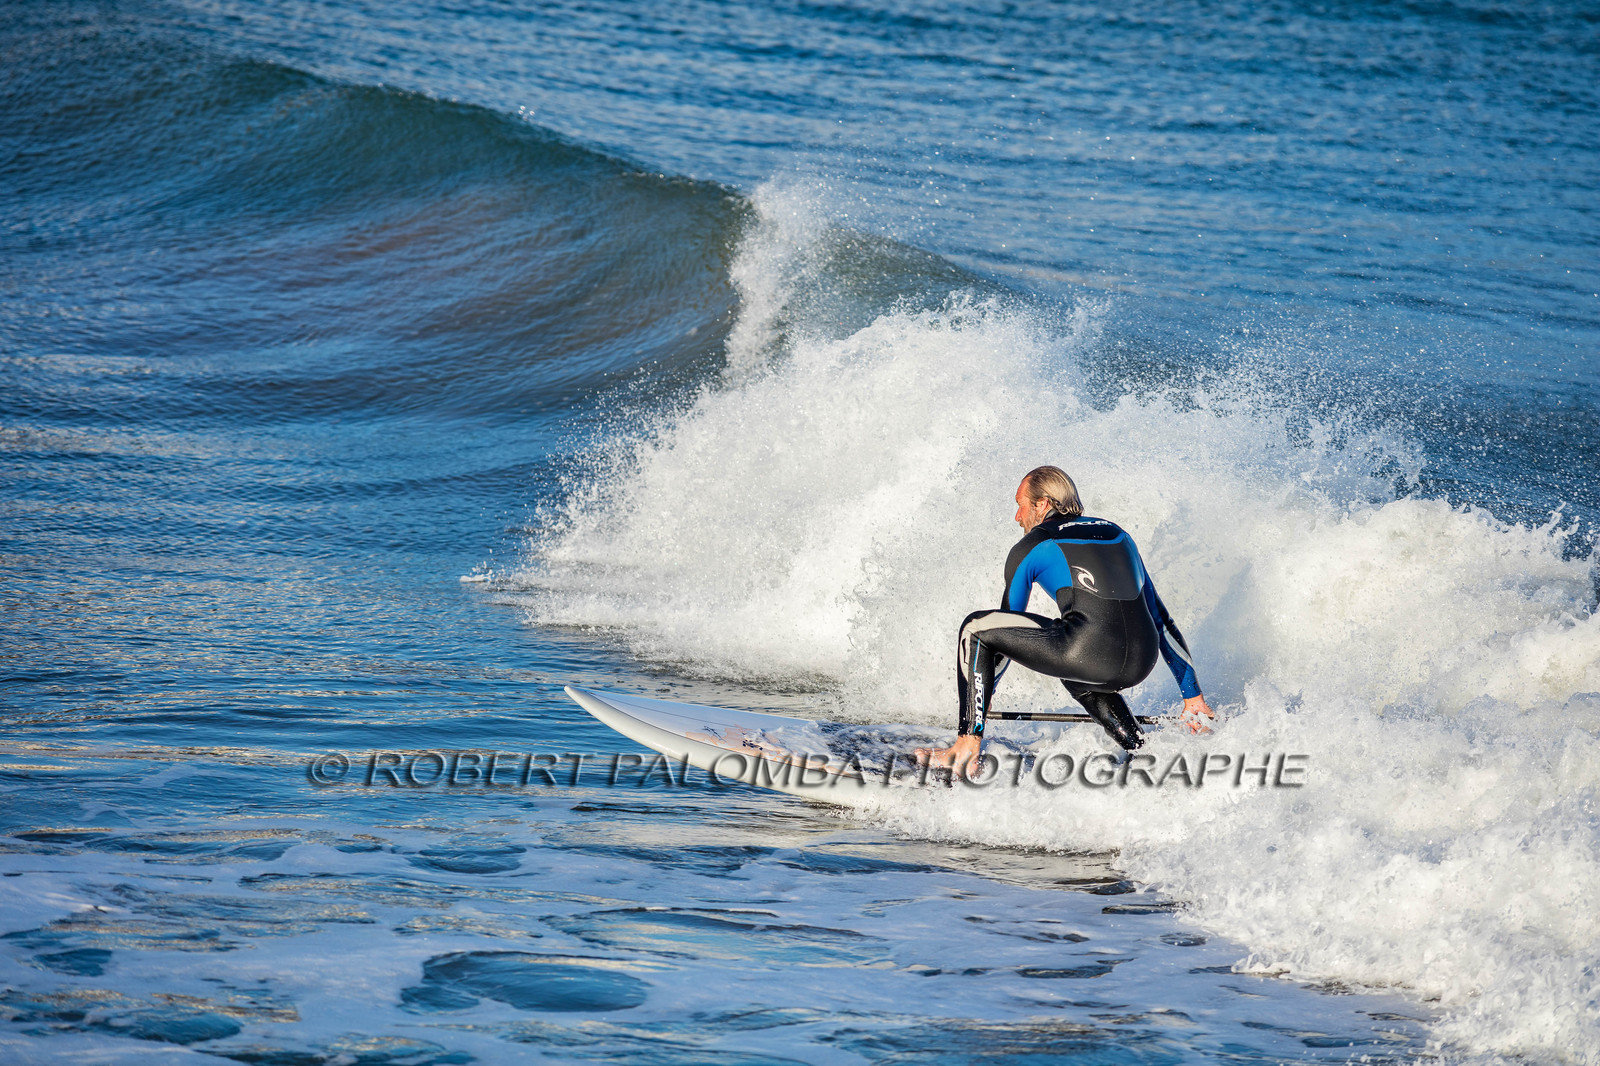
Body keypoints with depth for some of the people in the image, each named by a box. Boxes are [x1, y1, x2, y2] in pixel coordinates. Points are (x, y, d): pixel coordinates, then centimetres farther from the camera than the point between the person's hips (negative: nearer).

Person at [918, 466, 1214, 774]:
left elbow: (1007, 625, 23)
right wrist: (1192, 694, 32)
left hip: (1091, 652, -6)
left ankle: (968, 746, 5)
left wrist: (980, 696, 36)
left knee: (976, 628, 11)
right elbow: (1161, 619, 29)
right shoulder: (1118, 535, 28)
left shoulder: (1029, 549, 14)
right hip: (1142, 664, 6)